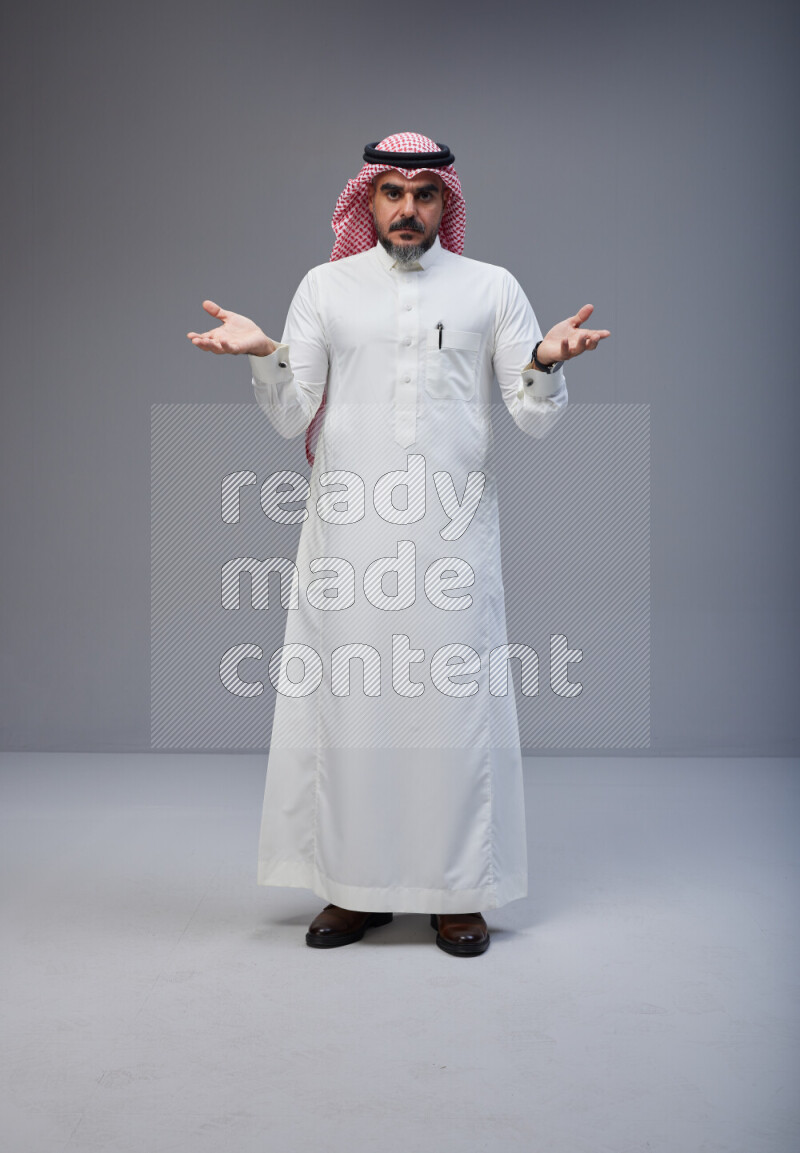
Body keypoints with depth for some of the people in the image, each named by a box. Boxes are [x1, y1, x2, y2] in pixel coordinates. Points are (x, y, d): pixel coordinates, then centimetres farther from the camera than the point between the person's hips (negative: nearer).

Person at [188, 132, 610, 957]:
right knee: (347, 701, 2)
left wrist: (545, 364, -15)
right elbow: (291, 419, 5)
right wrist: (264, 355, -13)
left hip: (454, 532, 0)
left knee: (456, 703, 0)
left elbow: (535, 420, 5)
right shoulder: (326, 287, 11)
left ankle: (457, 891, 13)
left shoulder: (492, 289, 9)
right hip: (348, 532, 1)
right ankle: (357, 887, 15)